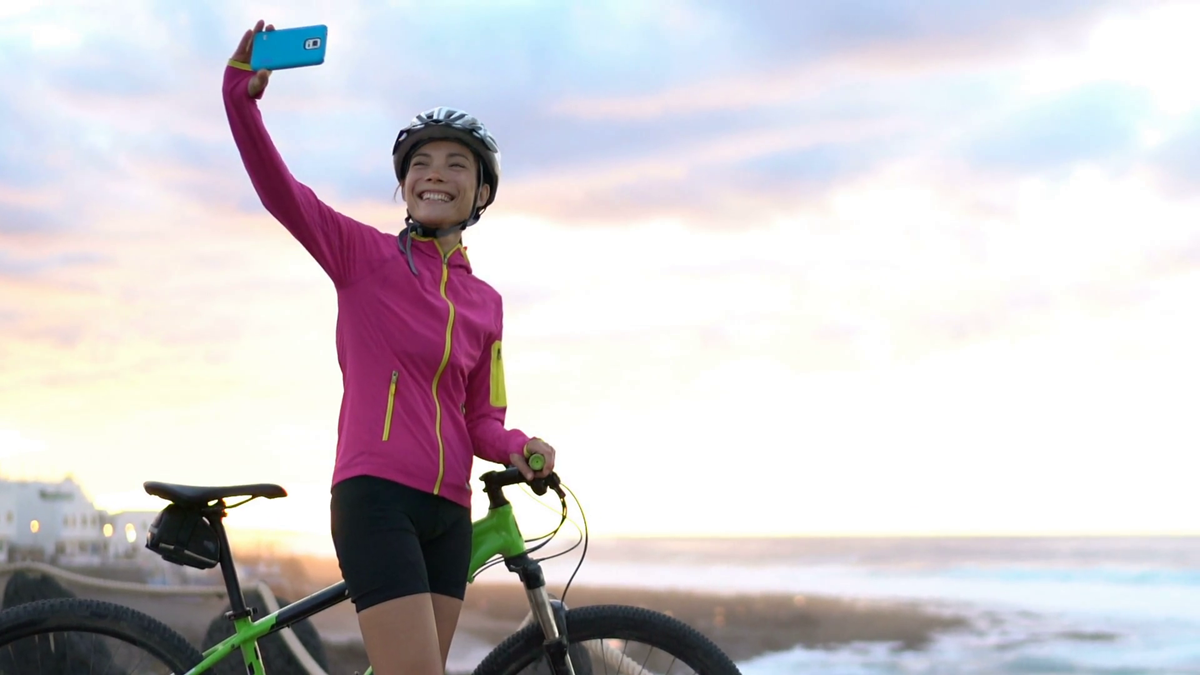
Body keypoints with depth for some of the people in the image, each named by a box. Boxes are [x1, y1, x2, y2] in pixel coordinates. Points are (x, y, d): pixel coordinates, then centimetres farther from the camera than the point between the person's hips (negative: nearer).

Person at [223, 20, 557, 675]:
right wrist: (242, 98, -27)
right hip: (377, 496, -5)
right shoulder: (364, 254, 2)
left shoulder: (486, 302, 14)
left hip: (447, 511, 6)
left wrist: (518, 448, -4)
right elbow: (282, 192, -12)